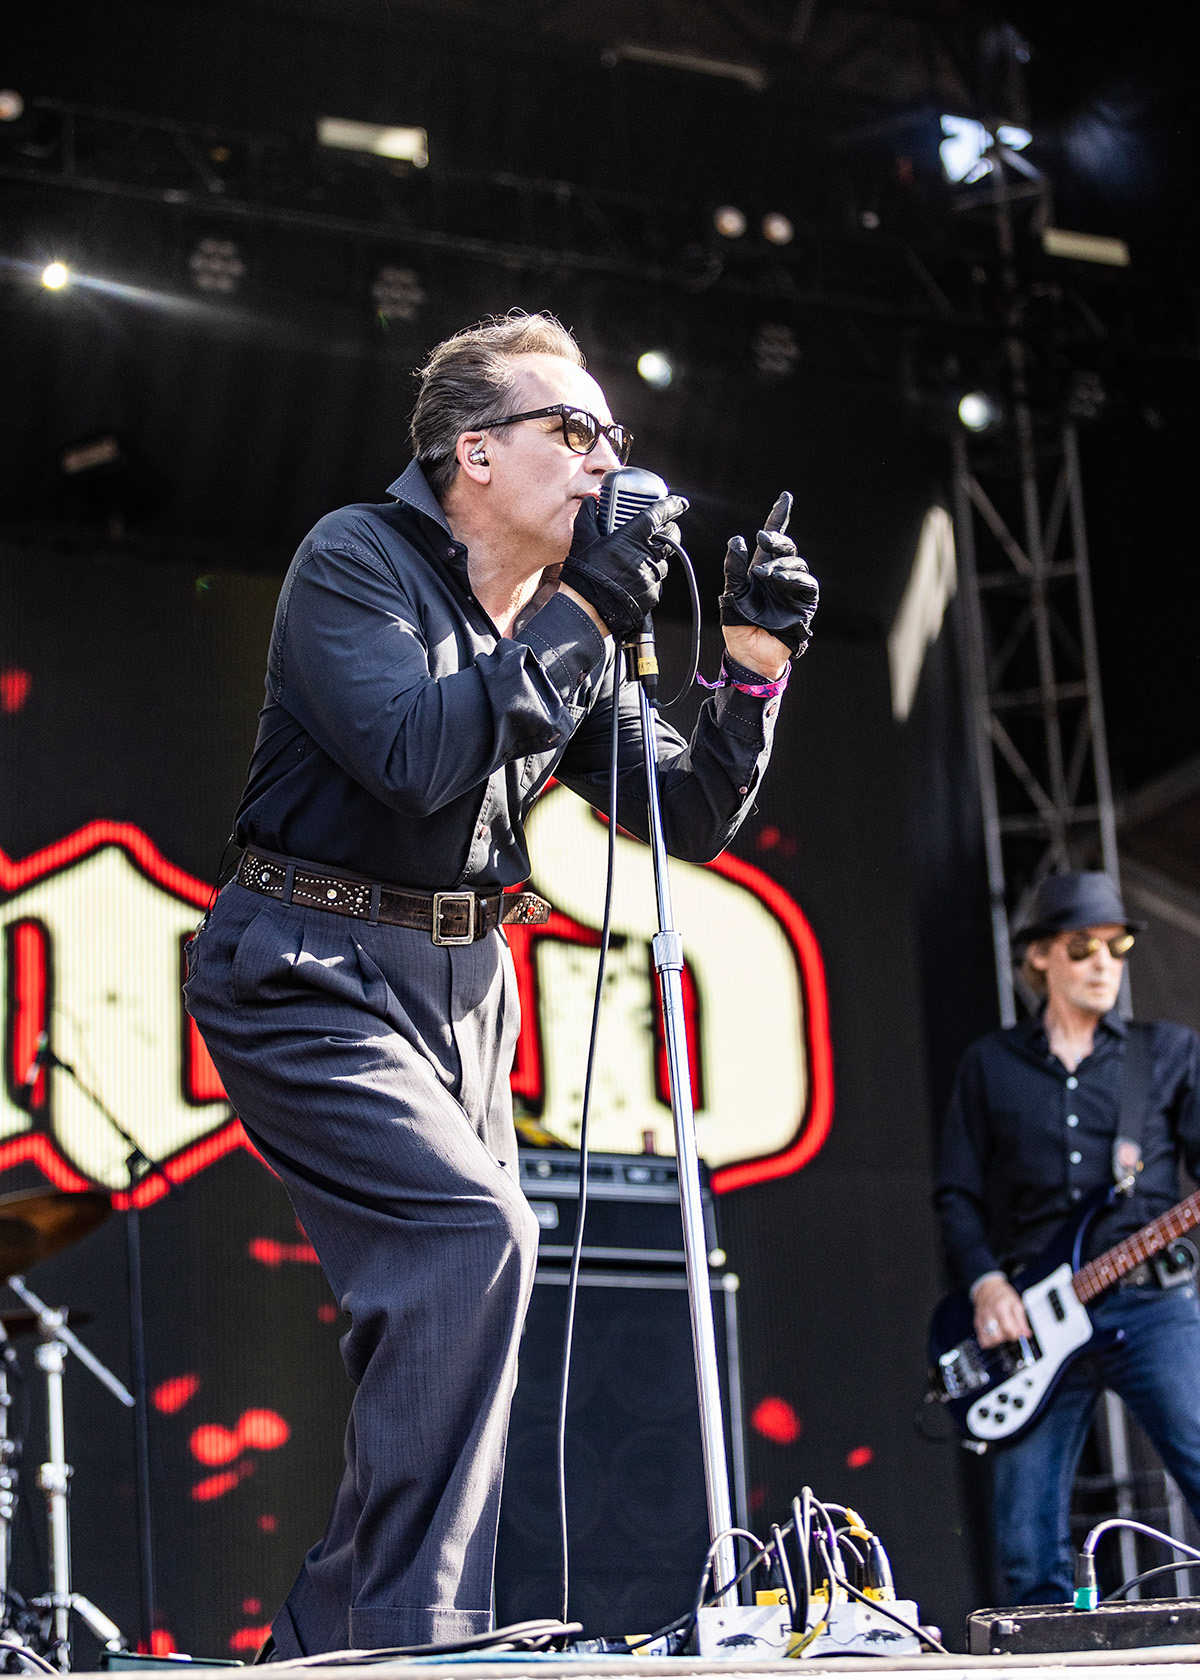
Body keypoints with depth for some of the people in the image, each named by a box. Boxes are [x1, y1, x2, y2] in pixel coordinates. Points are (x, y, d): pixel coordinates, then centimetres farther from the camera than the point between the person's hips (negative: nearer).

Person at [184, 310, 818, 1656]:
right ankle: (415, 1635, -18)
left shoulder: (566, 631, 11)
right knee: (471, 1232, -24)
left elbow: (689, 822, 12)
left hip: (461, 987, 8)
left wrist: (754, 668, -2)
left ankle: (323, 1648, 17)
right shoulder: (355, 560, -10)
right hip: (309, 975, -8)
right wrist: (580, 617, -22)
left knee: (448, 1296, 6)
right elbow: (416, 757, -27)